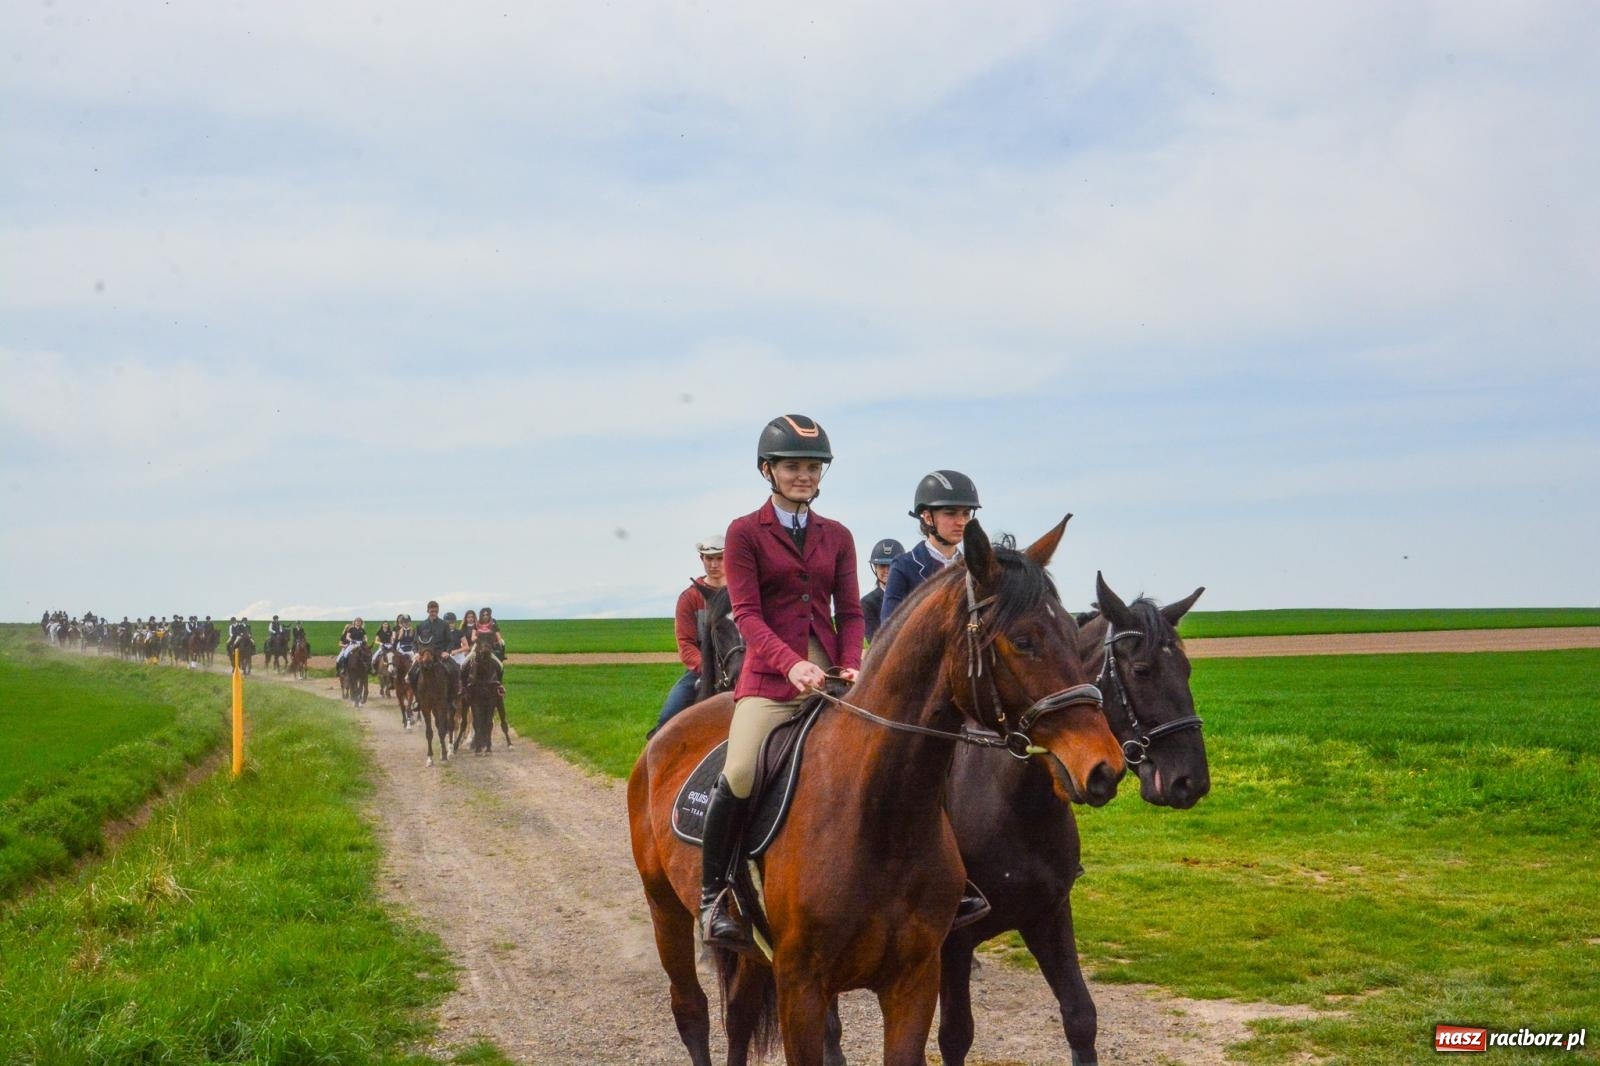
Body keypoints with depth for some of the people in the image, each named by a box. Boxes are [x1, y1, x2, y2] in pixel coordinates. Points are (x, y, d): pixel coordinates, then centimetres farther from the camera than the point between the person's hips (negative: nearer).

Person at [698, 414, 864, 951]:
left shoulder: (837, 537, 15)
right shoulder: (745, 533, 3)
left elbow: (850, 611, 11)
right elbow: (746, 614, -6)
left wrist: (850, 666, -9)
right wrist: (791, 664, -22)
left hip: (830, 676, 4)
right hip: (769, 678, -4)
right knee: (739, 775, -24)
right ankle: (713, 894, -7)